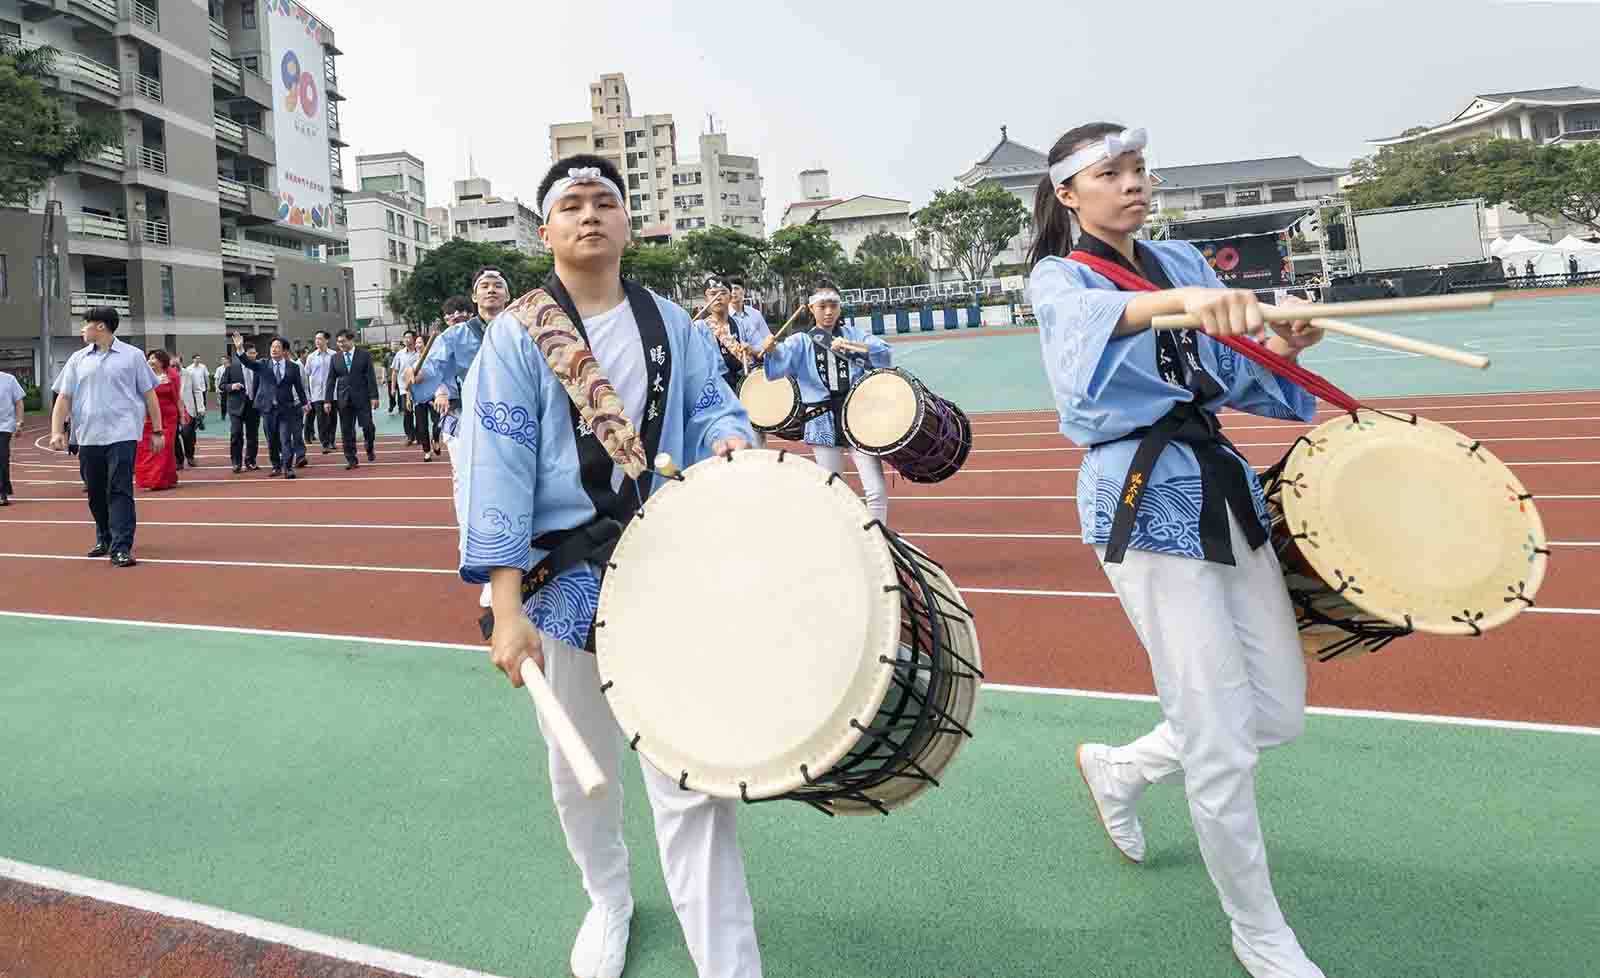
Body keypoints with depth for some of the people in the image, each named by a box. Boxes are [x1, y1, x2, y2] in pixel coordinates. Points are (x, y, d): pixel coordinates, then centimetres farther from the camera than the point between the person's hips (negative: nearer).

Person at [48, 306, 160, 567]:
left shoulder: (132, 356, 4)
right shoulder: (78, 359, 13)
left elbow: (149, 395, 6)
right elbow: (64, 397, 12)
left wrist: (157, 431, 4)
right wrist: (57, 431, 0)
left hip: (122, 435, -4)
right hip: (88, 437, 4)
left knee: (120, 491, -11)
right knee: (96, 493, 11)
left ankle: (121, 548, -13)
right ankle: (104, 539, 29)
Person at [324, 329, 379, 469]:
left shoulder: (364, 355, 0)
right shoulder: (335, 358, 8)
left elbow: (371, 377, -3)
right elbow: (331, 380, 8)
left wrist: (373, 396, -9)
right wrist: (327, 400, 3)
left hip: (362, 397, -3)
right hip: (343, 399, 3)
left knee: (367, 426, -7)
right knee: (346, 431, 3)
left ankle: (370, 449, 21)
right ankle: (351, 459, 10)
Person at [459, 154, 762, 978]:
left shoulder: (671, 323, 7)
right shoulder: (517, 334, -3)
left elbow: (711, 405, 11)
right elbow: (498, 468, -10)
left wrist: (728, 439, -16)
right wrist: (507, 609, -17)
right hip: (565, 579, 0)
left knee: (691, 777, -4)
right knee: (577, 772, 15)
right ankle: (607, 901, 43)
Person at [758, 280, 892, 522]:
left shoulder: (853, 334, 9)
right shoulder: (800, 342, 6)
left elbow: (885, 355, -5)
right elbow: (776, 367, -12)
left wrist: (854, 346, -22)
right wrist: (770, 350, -34)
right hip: (824, 423, 0)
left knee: (876, 490, -5)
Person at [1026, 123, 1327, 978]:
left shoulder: (1181, 262, 16)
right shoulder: (1057, 276, -2)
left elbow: (1238, 377, 13)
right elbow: (1094, 316, -28)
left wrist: (1281, 349, -9)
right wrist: (1185, 299, -47)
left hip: (1222, 485, 7)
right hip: (1144, 500, -7)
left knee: (1279, 710, 12)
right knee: (1221, 736, -3)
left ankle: (1118, 769, 37)